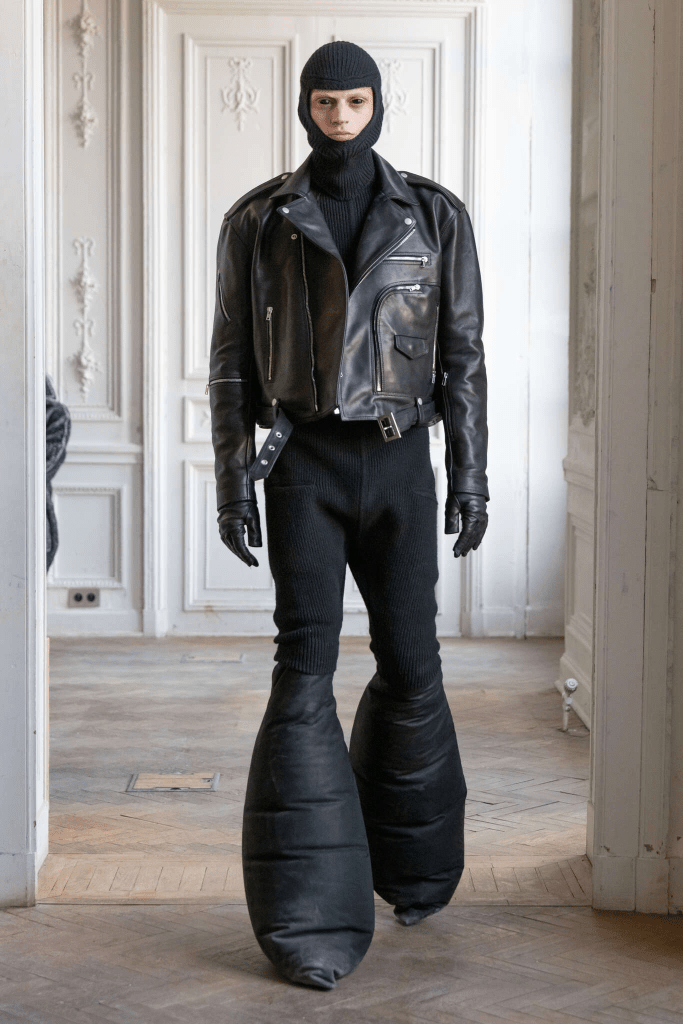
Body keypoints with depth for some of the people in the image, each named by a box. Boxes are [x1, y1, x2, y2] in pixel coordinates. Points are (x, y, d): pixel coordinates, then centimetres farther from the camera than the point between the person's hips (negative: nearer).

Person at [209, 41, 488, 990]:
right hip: (304, 460, -1)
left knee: (411, 664, 7)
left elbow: (463, 352, 6)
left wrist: (471, 474, 1)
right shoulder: (258, 221, 4)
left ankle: (414, 865, 33)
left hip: (399, 460, 1)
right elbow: (232, 357, 5)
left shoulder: (435, 217, 5)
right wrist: (232, 475, -2)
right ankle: (311, 917, -6)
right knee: (305, 670, -9)